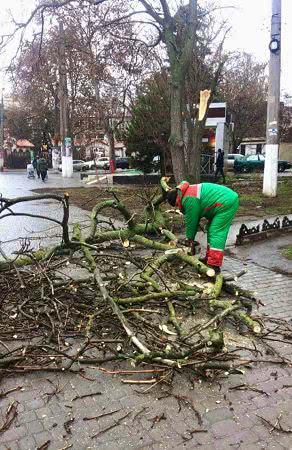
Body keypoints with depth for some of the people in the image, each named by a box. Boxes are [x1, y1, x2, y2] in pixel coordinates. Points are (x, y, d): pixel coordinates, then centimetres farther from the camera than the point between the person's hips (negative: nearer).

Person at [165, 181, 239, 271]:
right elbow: (194, 219, 18)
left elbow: (191, 221, -8)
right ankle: (210, 258, 20)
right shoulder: (190, 192, 14)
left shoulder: (188, 199, -18)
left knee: (216, 233, -11)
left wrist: (190, 239, 7)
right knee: (211, 230, 14)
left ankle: (214, 265, -12)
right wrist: (191, 239, 19)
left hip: (226, 202, -11)